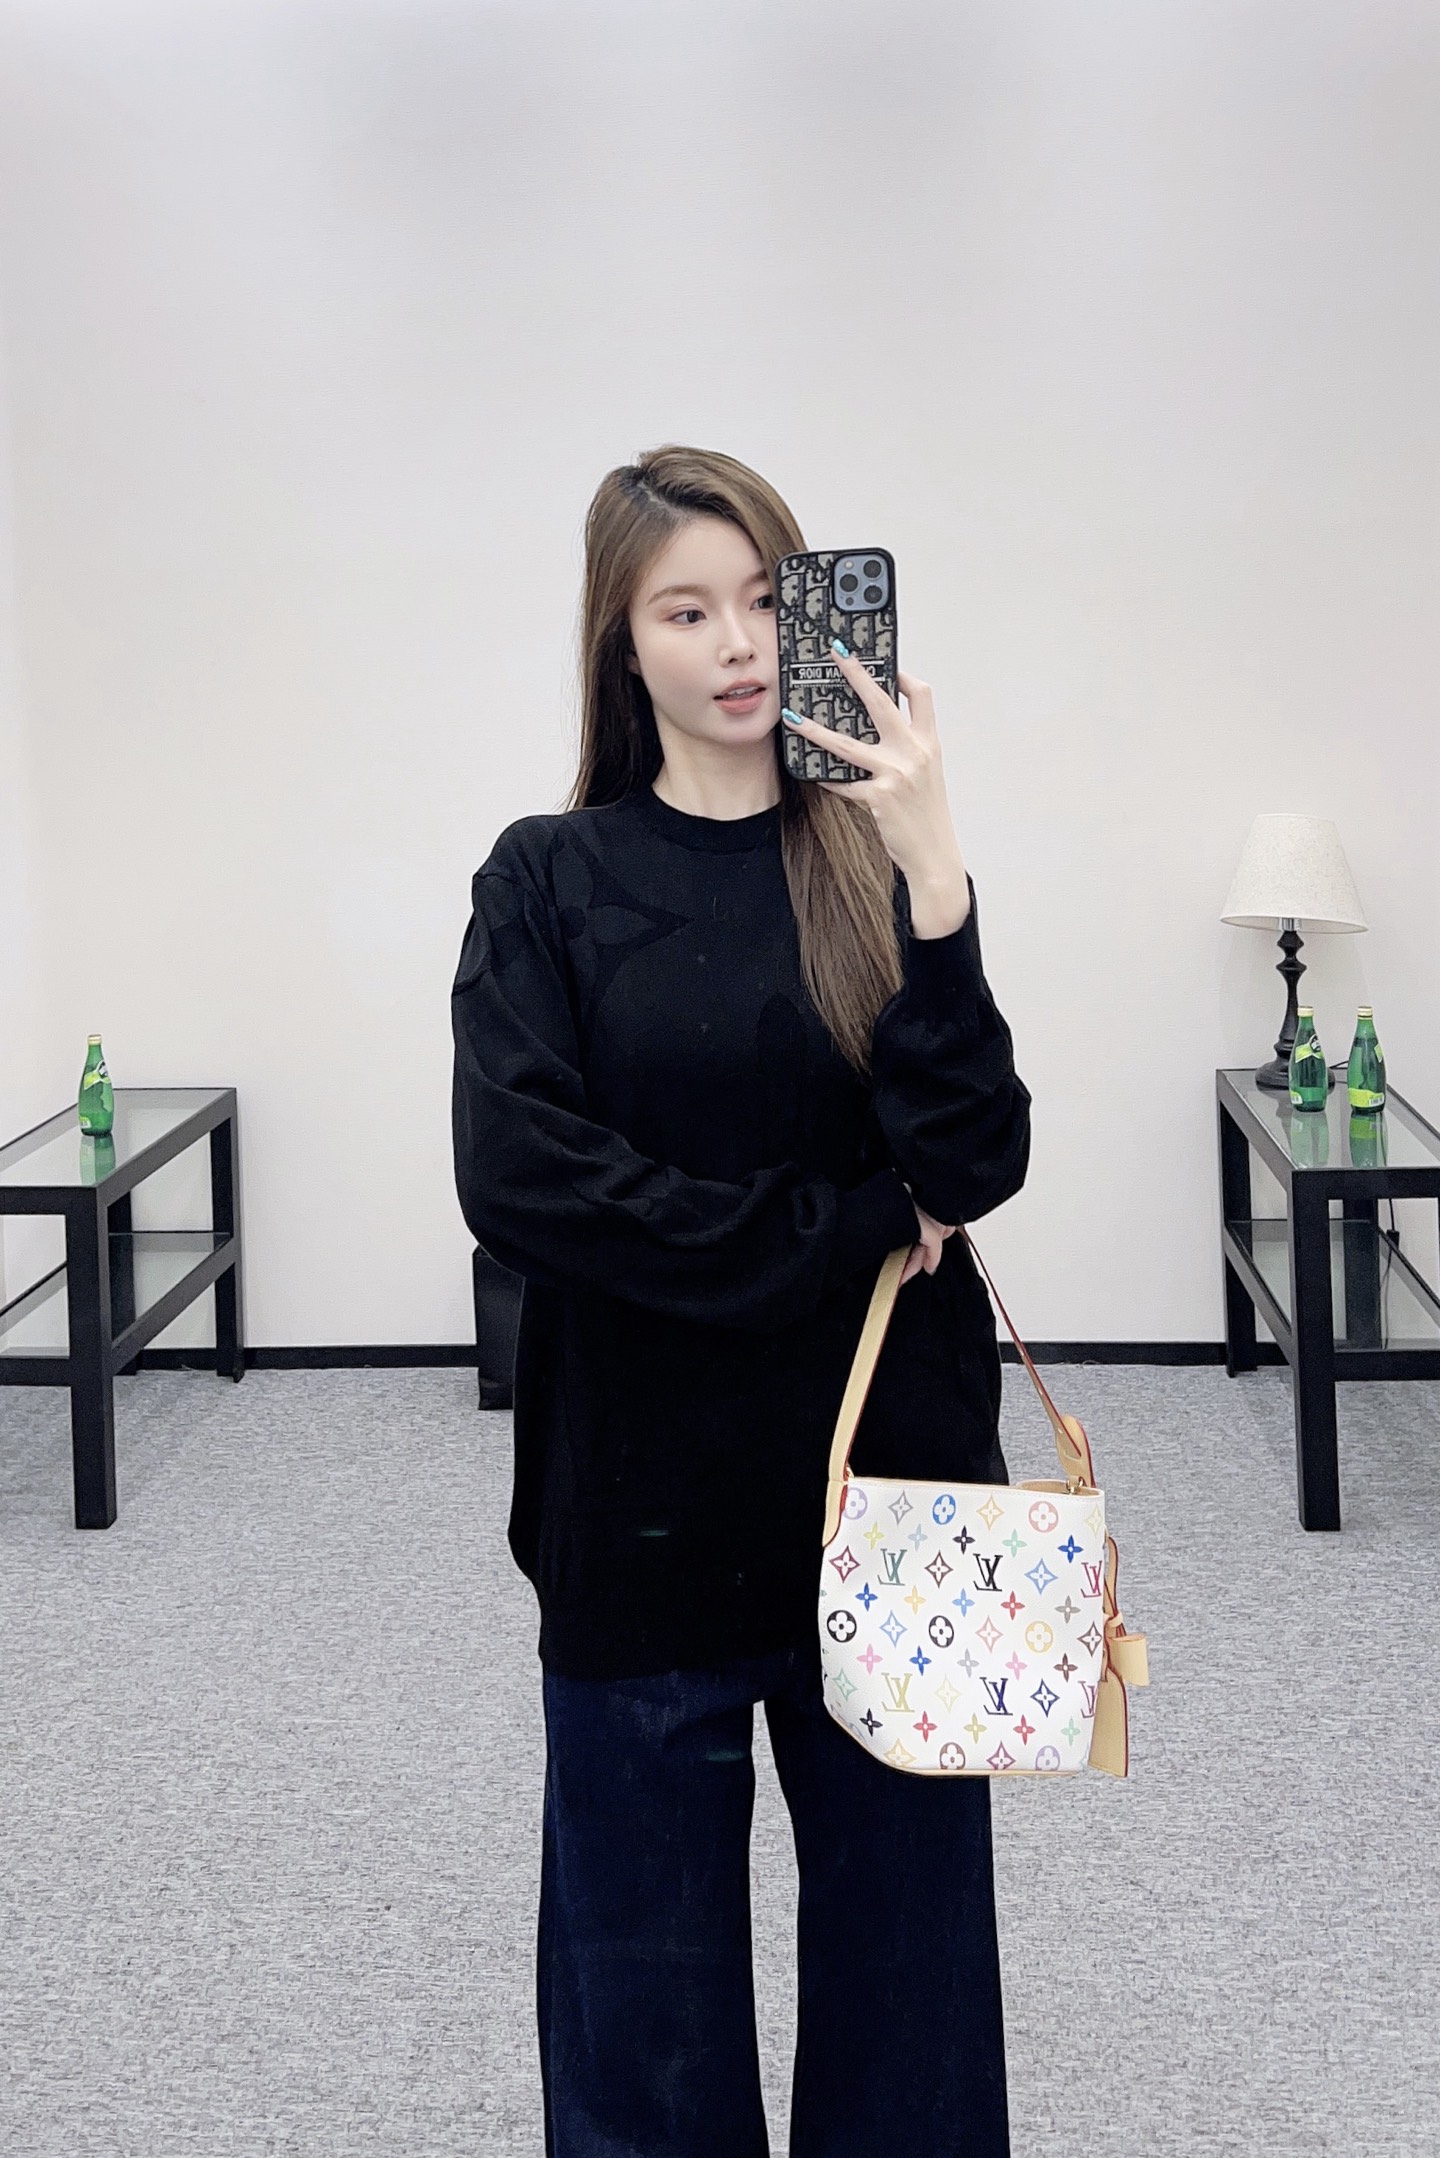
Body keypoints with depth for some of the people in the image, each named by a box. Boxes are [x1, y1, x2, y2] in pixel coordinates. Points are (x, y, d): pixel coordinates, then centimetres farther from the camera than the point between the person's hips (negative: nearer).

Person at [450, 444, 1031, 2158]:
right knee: (649, 1965, 10)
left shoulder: (875, 863, 3)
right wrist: (845, 1237, -14)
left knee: (905, 1937, 10)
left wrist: (928, 873, -20)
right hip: (642, 1499, -1)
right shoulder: (552, 880, 1)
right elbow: (519, 1178, -14)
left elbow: (973, 1164, -10)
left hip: (889, 1487, 1)